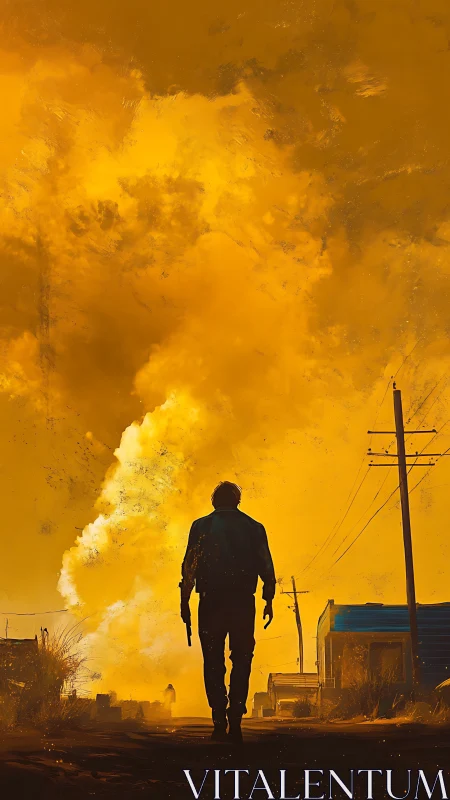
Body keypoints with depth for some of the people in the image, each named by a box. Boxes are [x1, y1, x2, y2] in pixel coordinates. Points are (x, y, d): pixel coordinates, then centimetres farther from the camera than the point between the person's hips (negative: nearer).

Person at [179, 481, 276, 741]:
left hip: (212, 602, -1)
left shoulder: (201, 526, 4)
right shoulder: (254, 527, 7)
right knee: (241, 661, 8)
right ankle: (235, 721, 1)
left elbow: (189, 566, -1)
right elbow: (266, 567, 4)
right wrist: (269, 600, 9)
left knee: (213, 662, 6)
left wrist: (185, 601, 2)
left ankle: (220, 721, -1)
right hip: (243, 602, 1)